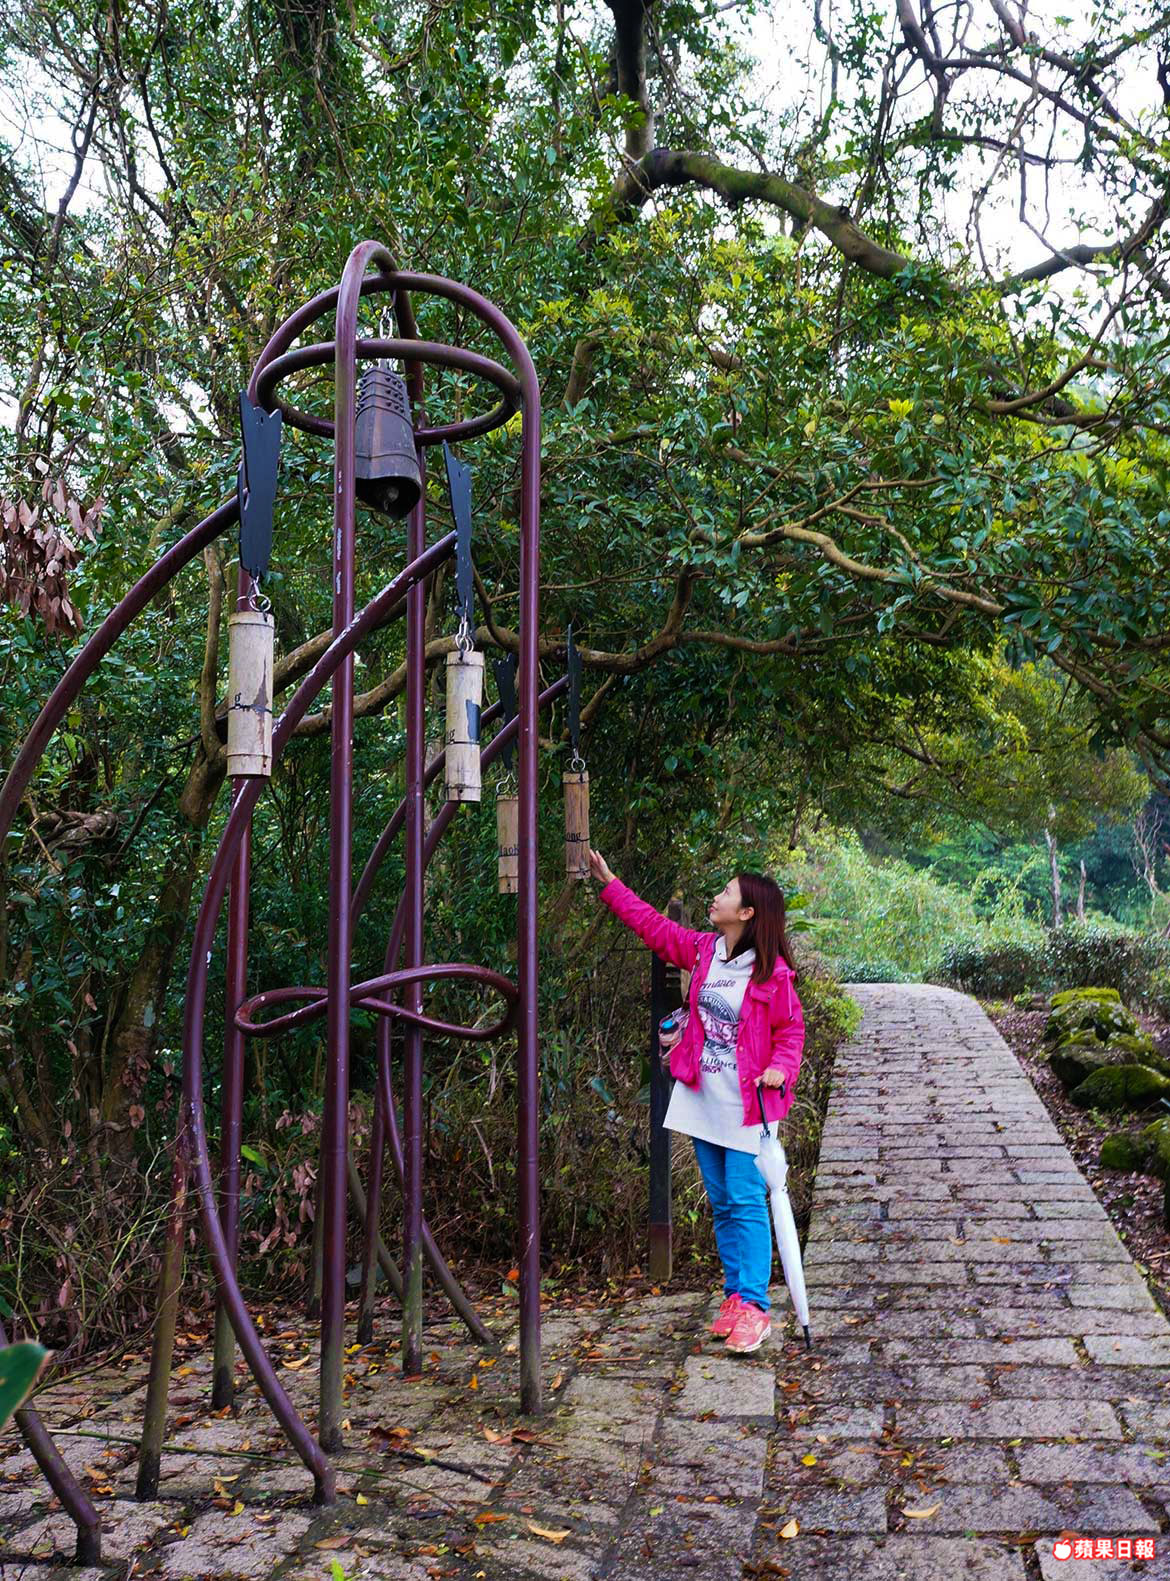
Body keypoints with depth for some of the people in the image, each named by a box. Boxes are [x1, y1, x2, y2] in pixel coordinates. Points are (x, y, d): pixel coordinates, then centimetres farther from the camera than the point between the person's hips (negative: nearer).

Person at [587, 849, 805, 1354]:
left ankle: (754, 1306, -2)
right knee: (721, 1202, 11)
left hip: (746, 1103, -6)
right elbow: (653, 925, 15)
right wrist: (609, 884, 17)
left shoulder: (772, 971, -12)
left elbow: (791, 1028, -4)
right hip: (704, 1098, 6)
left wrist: (780, 1068, -22)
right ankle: (735, 1297, 20)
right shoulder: (703, 949, 5)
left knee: (746, 1201, -8)